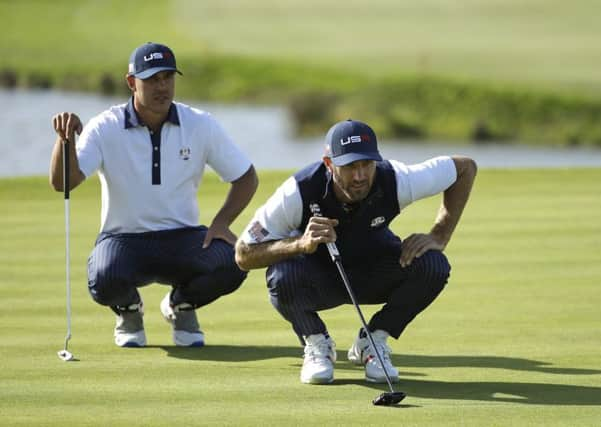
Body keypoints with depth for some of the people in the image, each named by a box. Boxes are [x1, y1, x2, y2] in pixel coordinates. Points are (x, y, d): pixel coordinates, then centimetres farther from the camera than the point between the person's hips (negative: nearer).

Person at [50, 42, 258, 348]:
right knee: (105, 281, -36)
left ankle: (180, 306, 9)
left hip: (183, 238, 2)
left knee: (233, 263, -28)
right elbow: (62, 183, -19)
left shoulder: (201, 126, -2)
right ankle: (129, 312, 6)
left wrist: (221, 222, -10)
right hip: (123, 239, -2)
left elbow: (245, 177, 7)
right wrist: (65, 139, -38)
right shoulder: (105, 128, -9)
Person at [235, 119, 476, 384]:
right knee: (284, 275, -37)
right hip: (318, 279, -2)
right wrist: (300, 244, -44)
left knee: (432, 265, -26)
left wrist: (439, 238, -17)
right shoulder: (300, 191, -31)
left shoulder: (396, 181, -27)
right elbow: (243, 256, -27)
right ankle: (316, 343, -3)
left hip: (373, 275, 2)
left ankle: (373, 341, -1)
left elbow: (465, 167, -10)